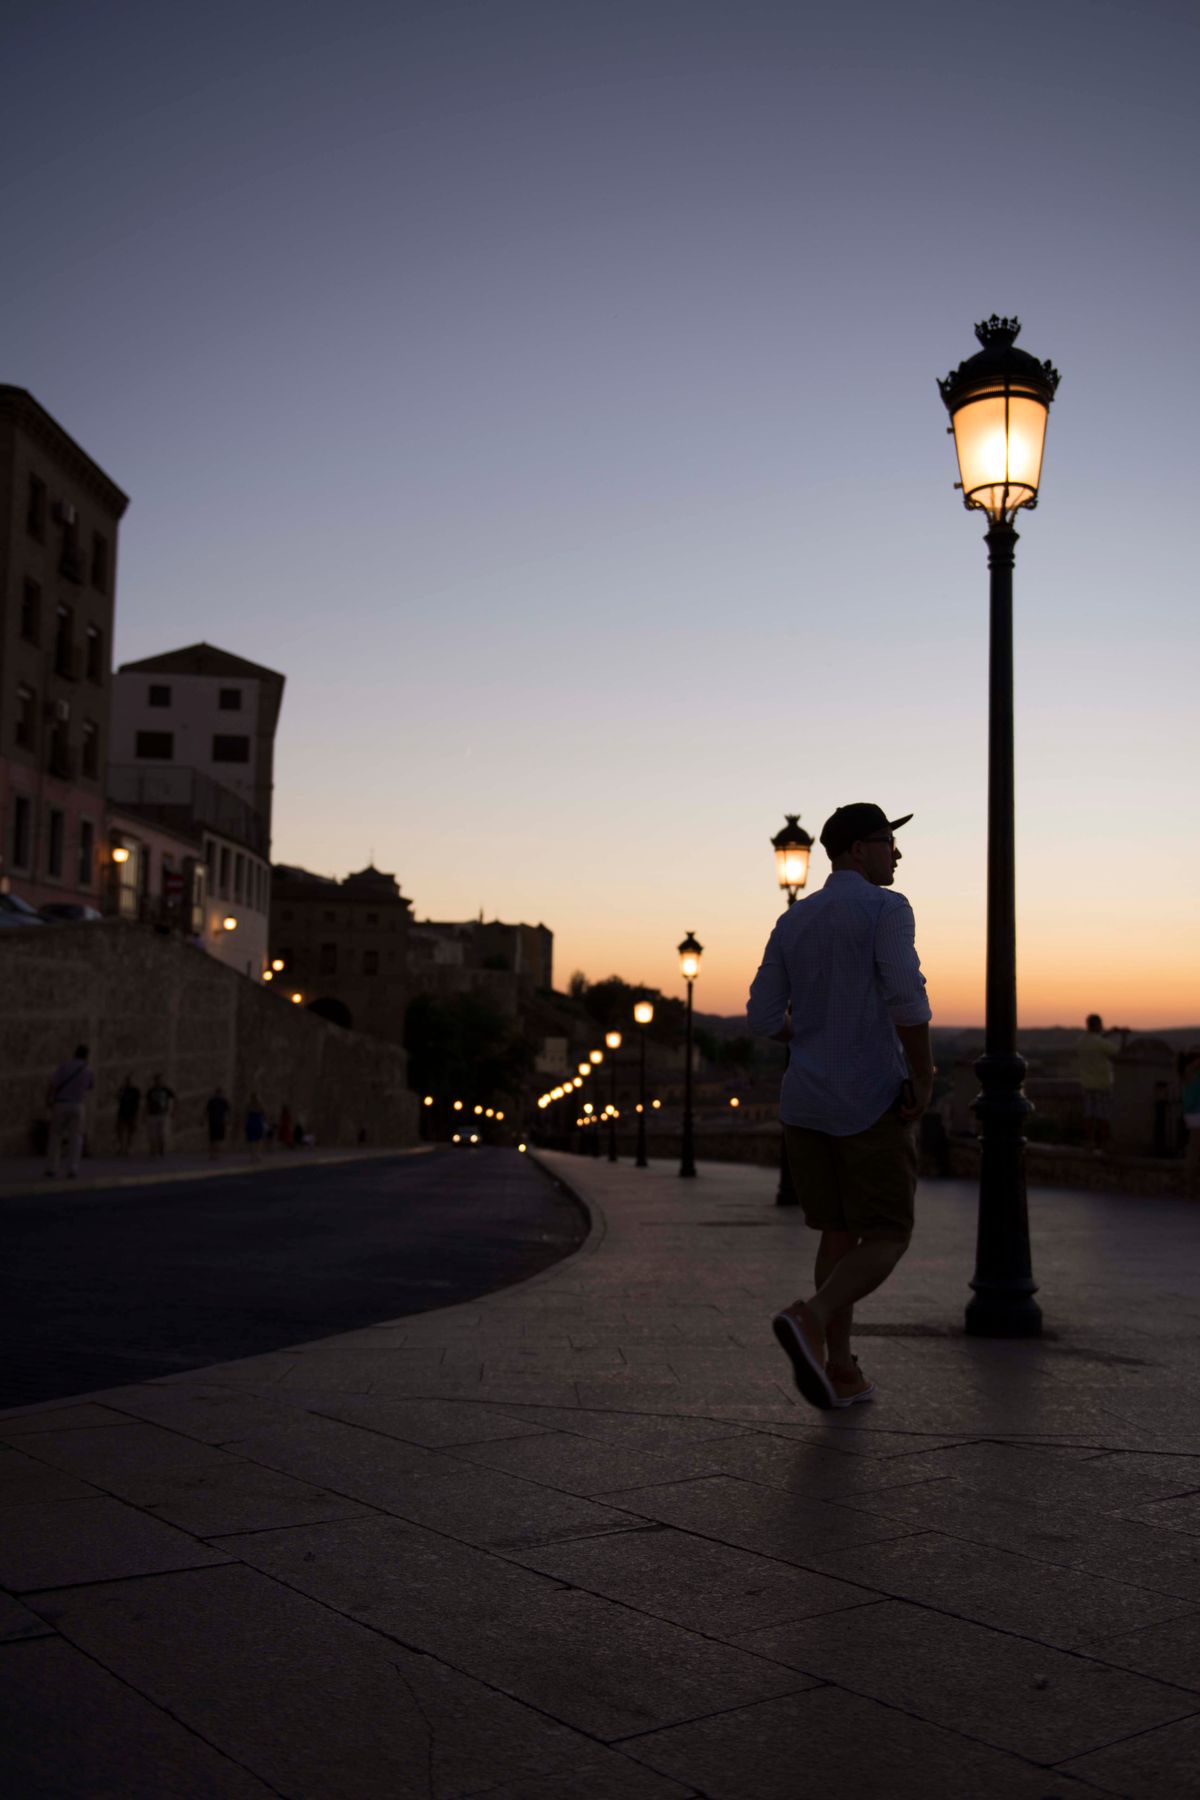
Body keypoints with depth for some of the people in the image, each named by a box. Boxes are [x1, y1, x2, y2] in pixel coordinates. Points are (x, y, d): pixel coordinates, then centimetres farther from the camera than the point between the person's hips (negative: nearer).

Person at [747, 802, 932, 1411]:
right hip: (872, 1104, -6)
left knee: (839, 1234, 16)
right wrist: (924, 1080, -12)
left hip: (805, 1103, 6)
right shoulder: (886, 908, -10)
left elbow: (763, 1018, 7)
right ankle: (809, 1318, -22)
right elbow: (906, 997, -23)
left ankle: (840, 1371, 13)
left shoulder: (791, 922, 10)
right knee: (886, 1241, 3)